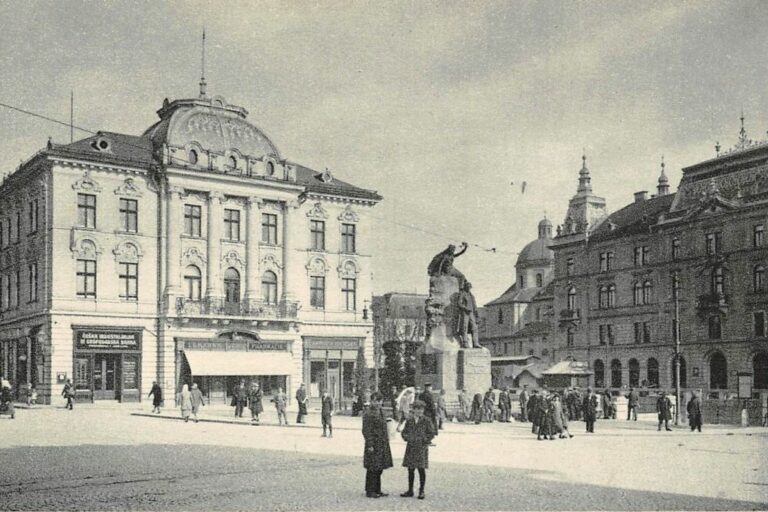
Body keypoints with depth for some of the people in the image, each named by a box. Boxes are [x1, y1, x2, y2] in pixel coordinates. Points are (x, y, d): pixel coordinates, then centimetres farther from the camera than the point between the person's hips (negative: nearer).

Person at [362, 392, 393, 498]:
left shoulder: (380, 412, 14)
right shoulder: (368, 414, -14)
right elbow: (366, 431, -17)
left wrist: (386, 440, 21)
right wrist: (370, 445, -20)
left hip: (382, 445, 9)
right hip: (374, 445, -9)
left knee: (379, 469, 14)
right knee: (372, 469, -2)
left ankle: (377, 490, 23)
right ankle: (370, 491, 6)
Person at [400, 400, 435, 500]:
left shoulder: (426, 421, -2)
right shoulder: (409, 421, 7)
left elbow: (432, 433, -3)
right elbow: (404, 432, 12)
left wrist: (424, 439, -12)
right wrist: (407, 438, -6)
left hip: (422, 448, -3)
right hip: (410, 448, 3)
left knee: (421, 469, -1)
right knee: (410, 469, 8)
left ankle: (421, 491, 9)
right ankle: (410, 491, 19)